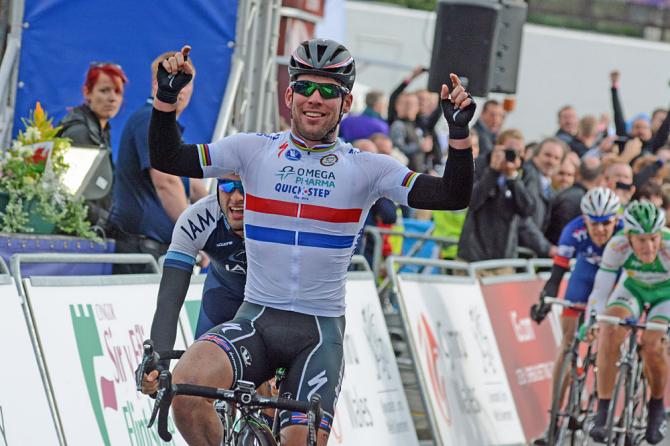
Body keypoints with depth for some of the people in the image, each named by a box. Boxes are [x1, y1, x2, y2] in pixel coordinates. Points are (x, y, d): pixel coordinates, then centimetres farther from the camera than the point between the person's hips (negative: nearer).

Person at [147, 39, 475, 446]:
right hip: (255, 321, 0)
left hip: (320, 331, 0)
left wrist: (459, 132, -20)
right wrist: (167, 96, -14)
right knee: (187, 385, -27)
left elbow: (453, 196, -6)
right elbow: (167, 159, 0)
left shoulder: (366, 168, 2)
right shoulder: (256, 150, 4)